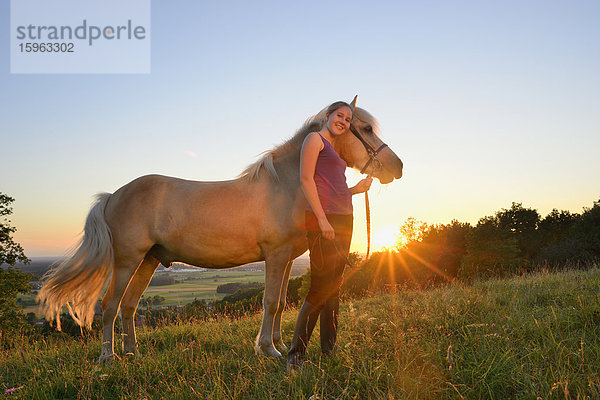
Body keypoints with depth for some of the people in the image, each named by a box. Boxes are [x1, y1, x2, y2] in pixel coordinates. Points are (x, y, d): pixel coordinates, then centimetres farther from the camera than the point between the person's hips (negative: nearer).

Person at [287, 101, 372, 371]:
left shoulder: (334, 150, 26)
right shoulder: (315, 139, 1)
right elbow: (306, 179, -12)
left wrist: (357, 189, 13)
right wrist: (322, 219, -20)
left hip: (343, 218, 9)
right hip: (323, 218, -9)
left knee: (334, 287, 9)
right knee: (321, 285, -12)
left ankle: (329, 350, 16)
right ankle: (296, 354, -5)